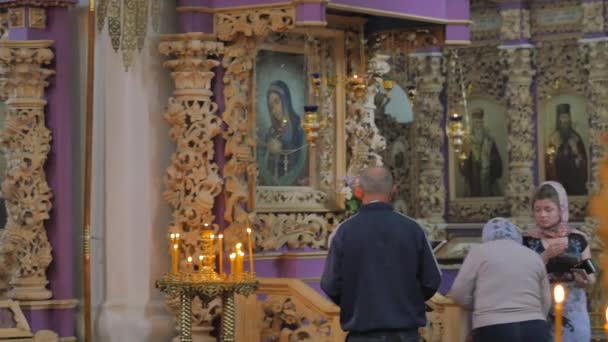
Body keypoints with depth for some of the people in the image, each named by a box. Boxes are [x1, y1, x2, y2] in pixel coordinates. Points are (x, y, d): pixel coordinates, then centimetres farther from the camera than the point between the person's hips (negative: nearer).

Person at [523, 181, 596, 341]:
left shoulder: (578, 239, 5)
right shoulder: (528, 240, 0)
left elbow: (591, 279, 11)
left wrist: (584, 278, -12)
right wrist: (547, 255, -18)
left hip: (573, 313, 2)